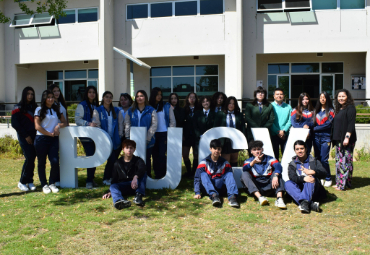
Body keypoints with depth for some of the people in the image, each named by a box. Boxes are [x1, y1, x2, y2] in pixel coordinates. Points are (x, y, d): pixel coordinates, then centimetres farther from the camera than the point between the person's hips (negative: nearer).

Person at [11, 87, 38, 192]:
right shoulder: (19, 107, 0)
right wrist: (26, 136, -8)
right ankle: (22, 182, 0)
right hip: (24, 136, -5)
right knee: (29, 158, -13)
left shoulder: (34, 107, 16)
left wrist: (36, 134, 4)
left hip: (34, 135, 5)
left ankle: (29, 181, 11)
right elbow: (15, 124, -5)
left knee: (32, 158, 2)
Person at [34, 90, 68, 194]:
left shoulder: (57, 110, 14)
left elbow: (65, 122, 12)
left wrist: (59, 125, -10)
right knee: (42, 163, 4)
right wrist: (50, 133, -7)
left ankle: (52, 183, 9)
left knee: (55, 162, -9)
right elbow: (37, 126, -4)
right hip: (41, 138, -2)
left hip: (54, 139, 2)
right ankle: (44, 185, 16)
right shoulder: (39, 110, 3)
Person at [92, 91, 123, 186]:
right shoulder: (97, 110, 2)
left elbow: (120, 124, 15)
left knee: (114, 159, 2)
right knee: (112, 159, -10)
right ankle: (106, 179, 7)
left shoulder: (116, 110, 13)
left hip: (115, 140, 4)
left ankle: (111, 177, 19)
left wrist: (119, 135, 6)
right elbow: (96, 125, -3)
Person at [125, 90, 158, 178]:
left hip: (148, 141, -2)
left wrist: (147, 138, -12)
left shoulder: (151, 110, 2)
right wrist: (129, 137, -5)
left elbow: (154, 125, -4)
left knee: (147, 159, 6)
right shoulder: (131, 111, 10)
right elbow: (127, 125, 6)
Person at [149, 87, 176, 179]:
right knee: (155, 155, 3)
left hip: (164, 134, -2)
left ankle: (162, 175, 2)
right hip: (153, 134, 2)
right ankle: (157, 175, 12)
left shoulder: (167, 107, 4)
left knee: (162, 154, -8)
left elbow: (172, 121, 4)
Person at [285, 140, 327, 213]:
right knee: (288, 184, -27)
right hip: (299, 189, 1)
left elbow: (324, 173, -2)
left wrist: (312, 172, -22)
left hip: (313, 190, -1)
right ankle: (310, 204, -47)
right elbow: (292, 177, -7)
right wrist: (303, 178, -29)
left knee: (311, 177, -30)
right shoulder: (292, 164, 15)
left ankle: (305, 202, -52)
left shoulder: (313, 161, 15)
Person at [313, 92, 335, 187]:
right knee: (317, 158, 8)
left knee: (324, 159, -8)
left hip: (326, 137, -5)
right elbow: (313, 122, 13)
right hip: (316, 137, 5)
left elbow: (327, 124, -10)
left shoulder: (330, 111, -1)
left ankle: (328, 179, 6)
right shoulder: (316, 110, 14)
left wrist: (314, 129, -9)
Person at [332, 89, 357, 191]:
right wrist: (333, 138, 16)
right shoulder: (339, 109, 18)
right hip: (338, 139, 9)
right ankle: (339, 182, 16)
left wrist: (347, 137, -23)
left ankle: (345, 184, -2)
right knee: (338, 161, 10)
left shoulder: (350, 108, -7)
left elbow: (351, 124, -15)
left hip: (346, 140, -9)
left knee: (345, 161, -6)